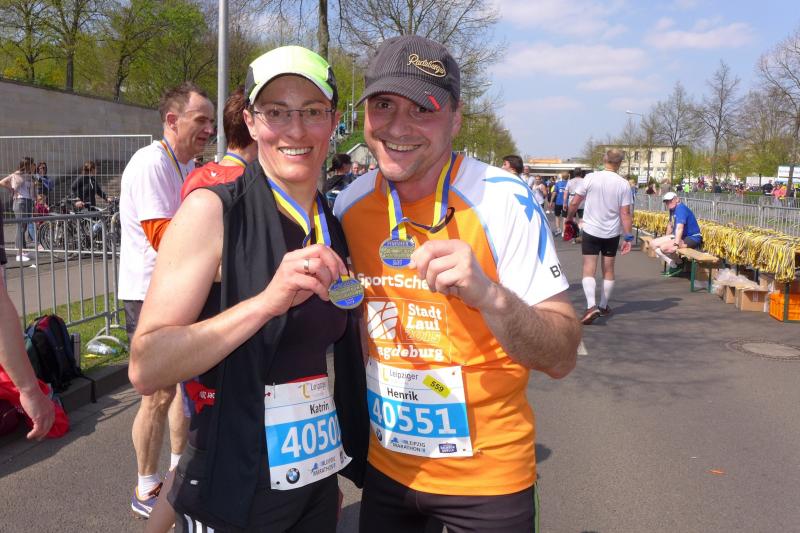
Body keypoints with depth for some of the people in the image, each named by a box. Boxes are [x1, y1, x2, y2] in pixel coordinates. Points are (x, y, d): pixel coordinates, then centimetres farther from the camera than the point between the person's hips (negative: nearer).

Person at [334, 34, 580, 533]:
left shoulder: (503, 200, -18)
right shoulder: (350, 204, -4)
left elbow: (562, 357, -20)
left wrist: (487, 294, -37)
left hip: (488, 476, -3)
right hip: (385, 464, 4)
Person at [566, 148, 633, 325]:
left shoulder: (591, 178, -8)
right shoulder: (623, 184, -5)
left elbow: (575, 202, -3)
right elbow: (625, 214, -6)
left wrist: (569, 218, 15)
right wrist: (628, 237, -1)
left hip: (591, 231, -2)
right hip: (612, 233, 2)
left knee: (589, 270, -1)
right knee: (608, 270, 15)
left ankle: (591, 306, -18)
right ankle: (604, 306, 25)